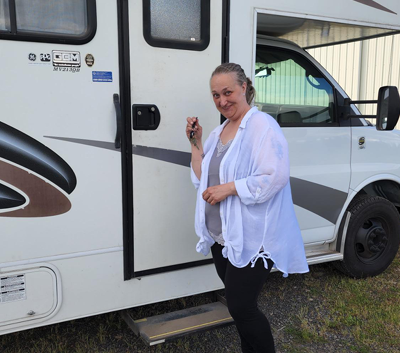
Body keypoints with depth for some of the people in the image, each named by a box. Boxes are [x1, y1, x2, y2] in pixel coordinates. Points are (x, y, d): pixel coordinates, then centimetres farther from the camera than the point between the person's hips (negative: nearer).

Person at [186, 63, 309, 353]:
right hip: (221, 236, 8)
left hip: (252, 238, -8)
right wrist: (196, 143, 4)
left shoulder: (262, 125, -12)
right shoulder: (219, 132, 13)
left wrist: (228, 188, -21)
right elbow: (202, 179, 14)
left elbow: (275, 177, -23)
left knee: (241, 307, -3)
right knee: (238, 304, 18)